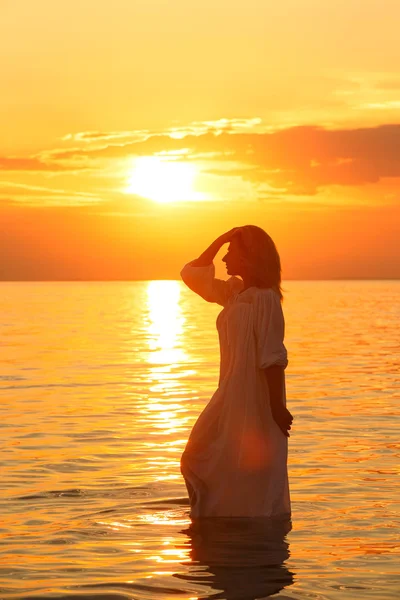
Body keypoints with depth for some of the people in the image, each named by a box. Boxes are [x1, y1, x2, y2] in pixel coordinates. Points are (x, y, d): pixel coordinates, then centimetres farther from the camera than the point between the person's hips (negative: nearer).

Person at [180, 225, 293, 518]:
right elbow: (193, 275, 18)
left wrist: (277, 407, -21)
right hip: (232, 394, 9)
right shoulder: (235, 292, 10)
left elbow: (273, 357, -19)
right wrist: (220, 240, 8)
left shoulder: (265, 299, -16)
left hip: (256, 398, -9)